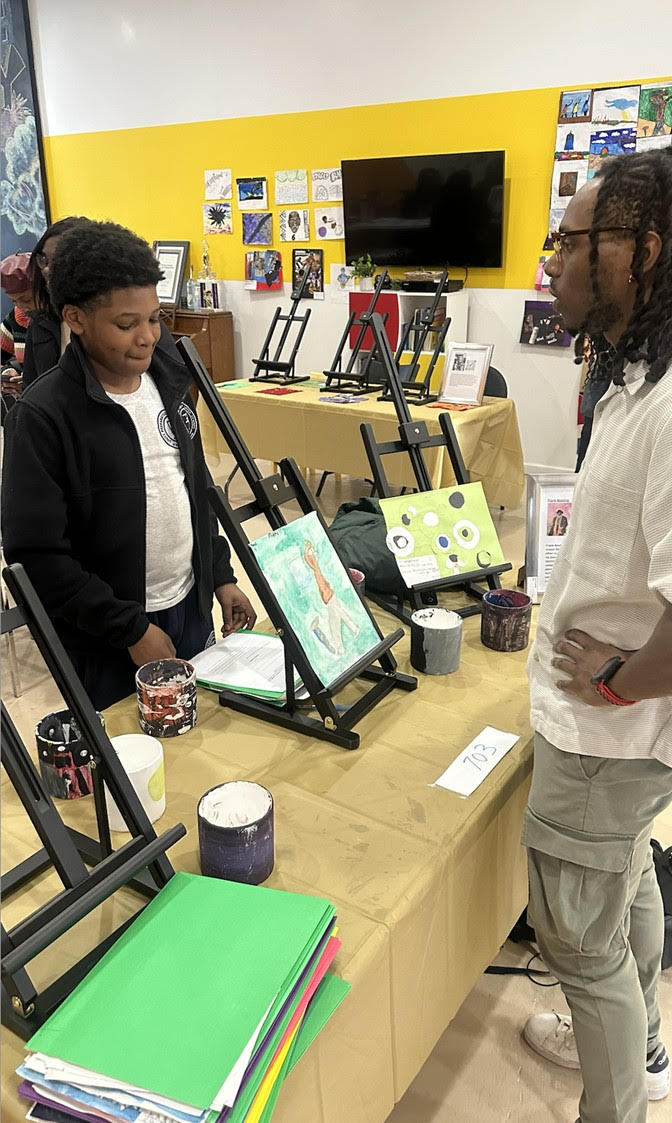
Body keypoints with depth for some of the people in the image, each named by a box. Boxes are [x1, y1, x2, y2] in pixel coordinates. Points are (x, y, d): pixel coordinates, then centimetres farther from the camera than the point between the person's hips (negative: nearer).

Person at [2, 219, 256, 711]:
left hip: (193, 606, 6)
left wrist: (221, 575, 9)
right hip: (108, 640, -6)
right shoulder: (43, 415, -18)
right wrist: (132, 629, -17)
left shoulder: (169, 380, 2)